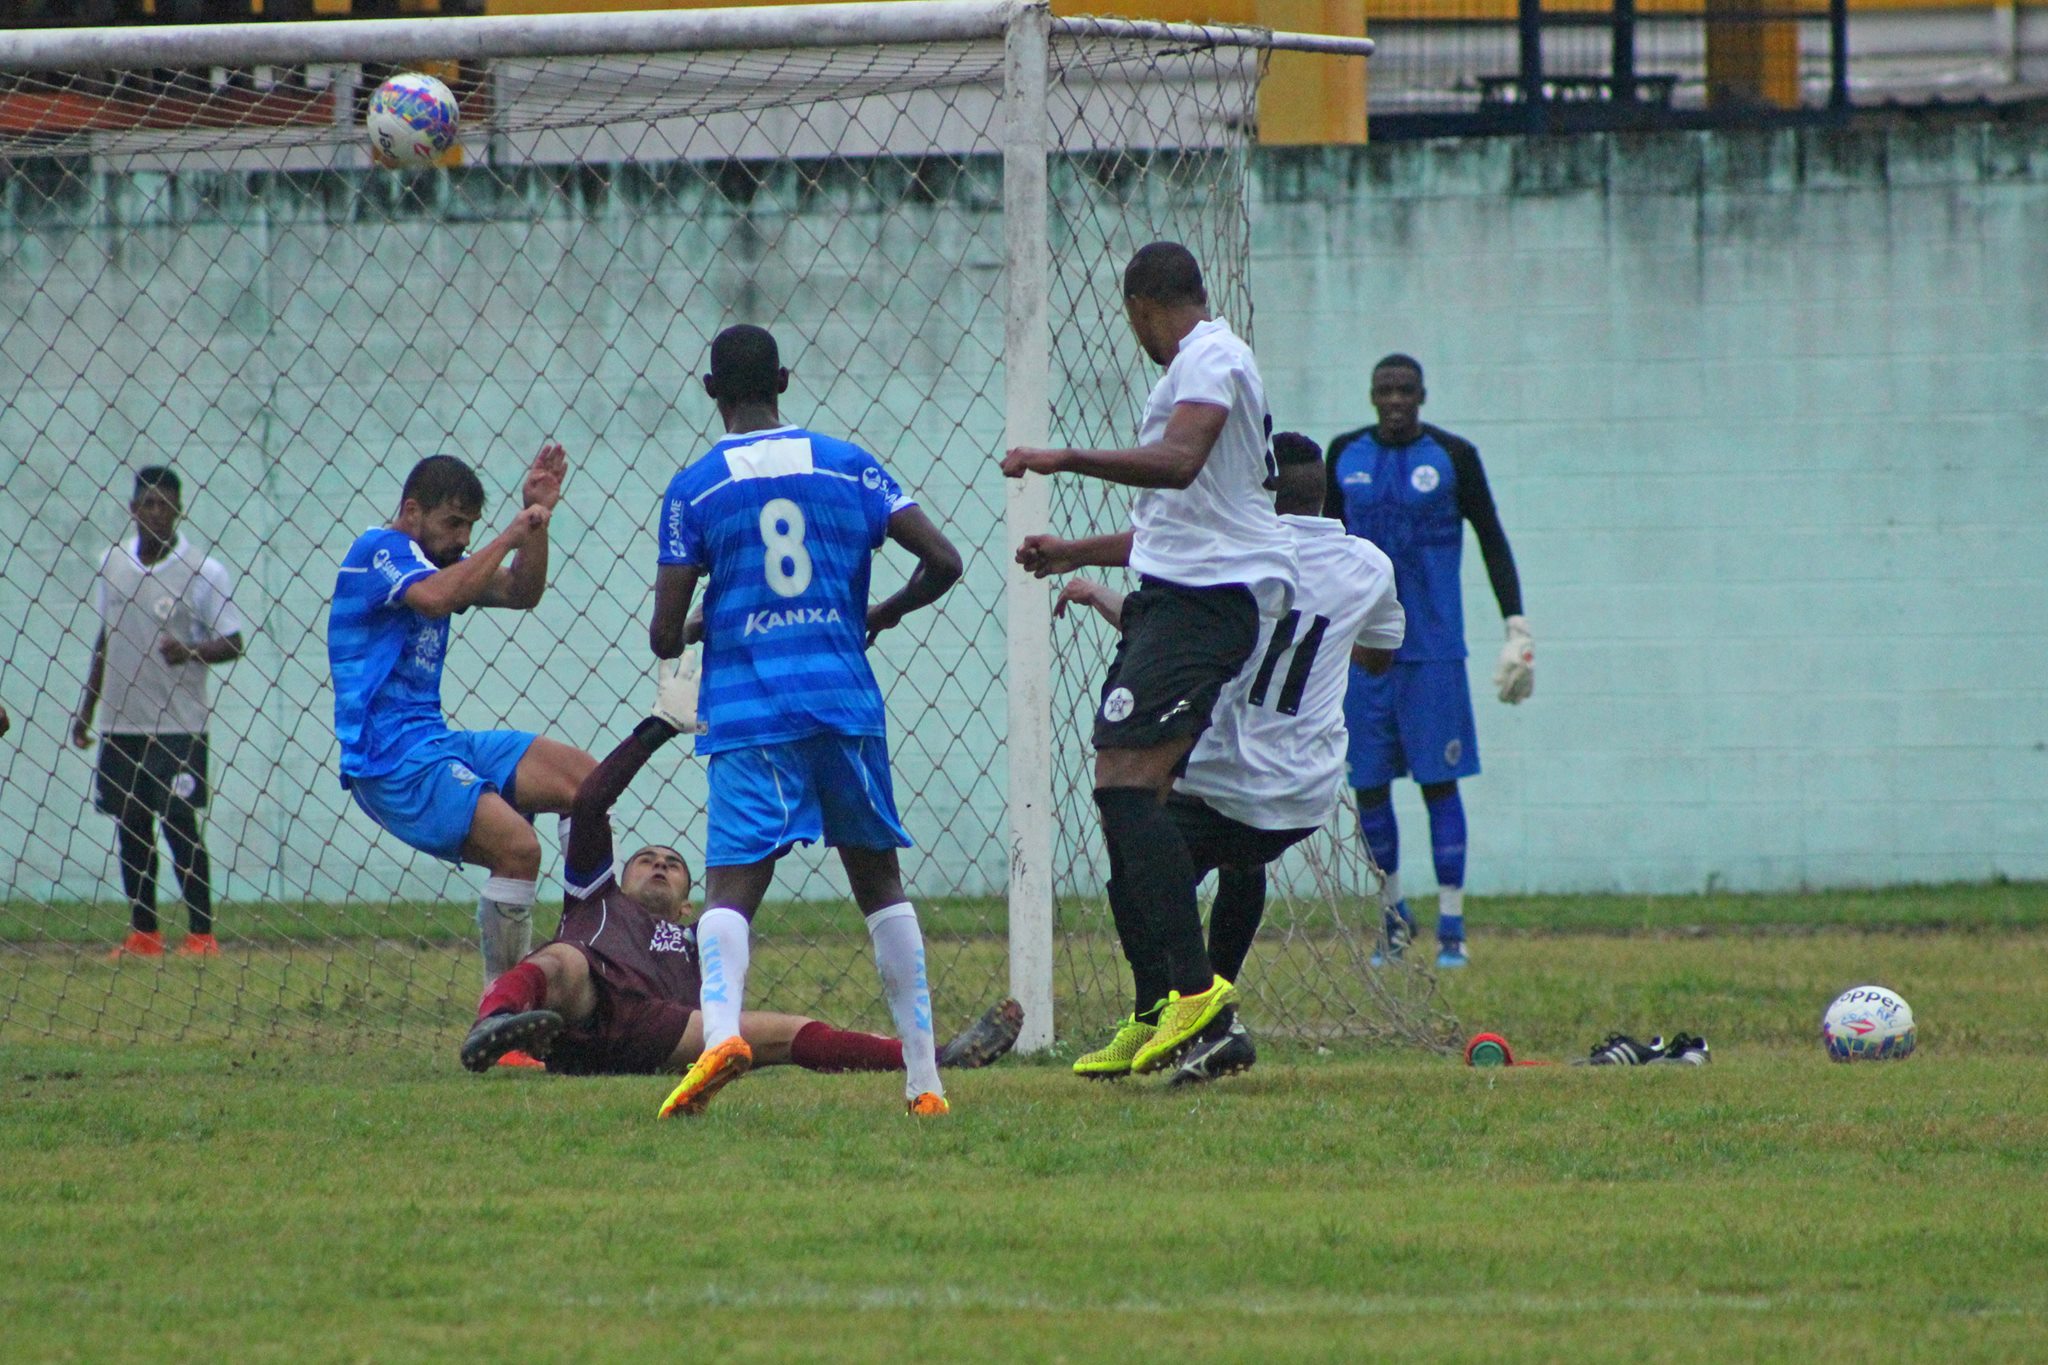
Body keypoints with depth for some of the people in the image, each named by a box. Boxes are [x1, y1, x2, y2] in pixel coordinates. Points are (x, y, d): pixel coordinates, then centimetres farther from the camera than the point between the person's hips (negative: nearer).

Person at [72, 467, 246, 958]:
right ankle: (143, 933, 14)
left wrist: (190, 652, -27)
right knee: (130, 826, 6)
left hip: (177, 724, -5)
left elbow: (231, 644, -7)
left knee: (180, 824, -8)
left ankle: (202, 933, -2)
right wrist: (86, 709, 19)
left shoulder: (203, 572, -7)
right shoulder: (112, 563, 8)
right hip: (121, 722, 5)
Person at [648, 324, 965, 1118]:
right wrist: (888, 613, 21)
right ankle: (923, 1075, 12)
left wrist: (678, 634, 23)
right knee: (879, 881, 14)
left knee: (731, 886, -9)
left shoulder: (694, 488, 2)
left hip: (747, 715, -2)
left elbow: (665, 635, -1)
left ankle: (721, 1025, -38)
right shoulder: (847, 466, 8)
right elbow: (941, 560, 2)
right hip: (846, 703, 2)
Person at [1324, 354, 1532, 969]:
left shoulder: (1452, 456, -1)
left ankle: (1452, 928, -2)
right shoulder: (1346, 455, 8)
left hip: (1434, 649, -3)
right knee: (1368, 784, 3)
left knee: (1439, 781, -5)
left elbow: (1492, 541, 3)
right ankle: (1393, 916, 18)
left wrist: (1517, 626, -3)